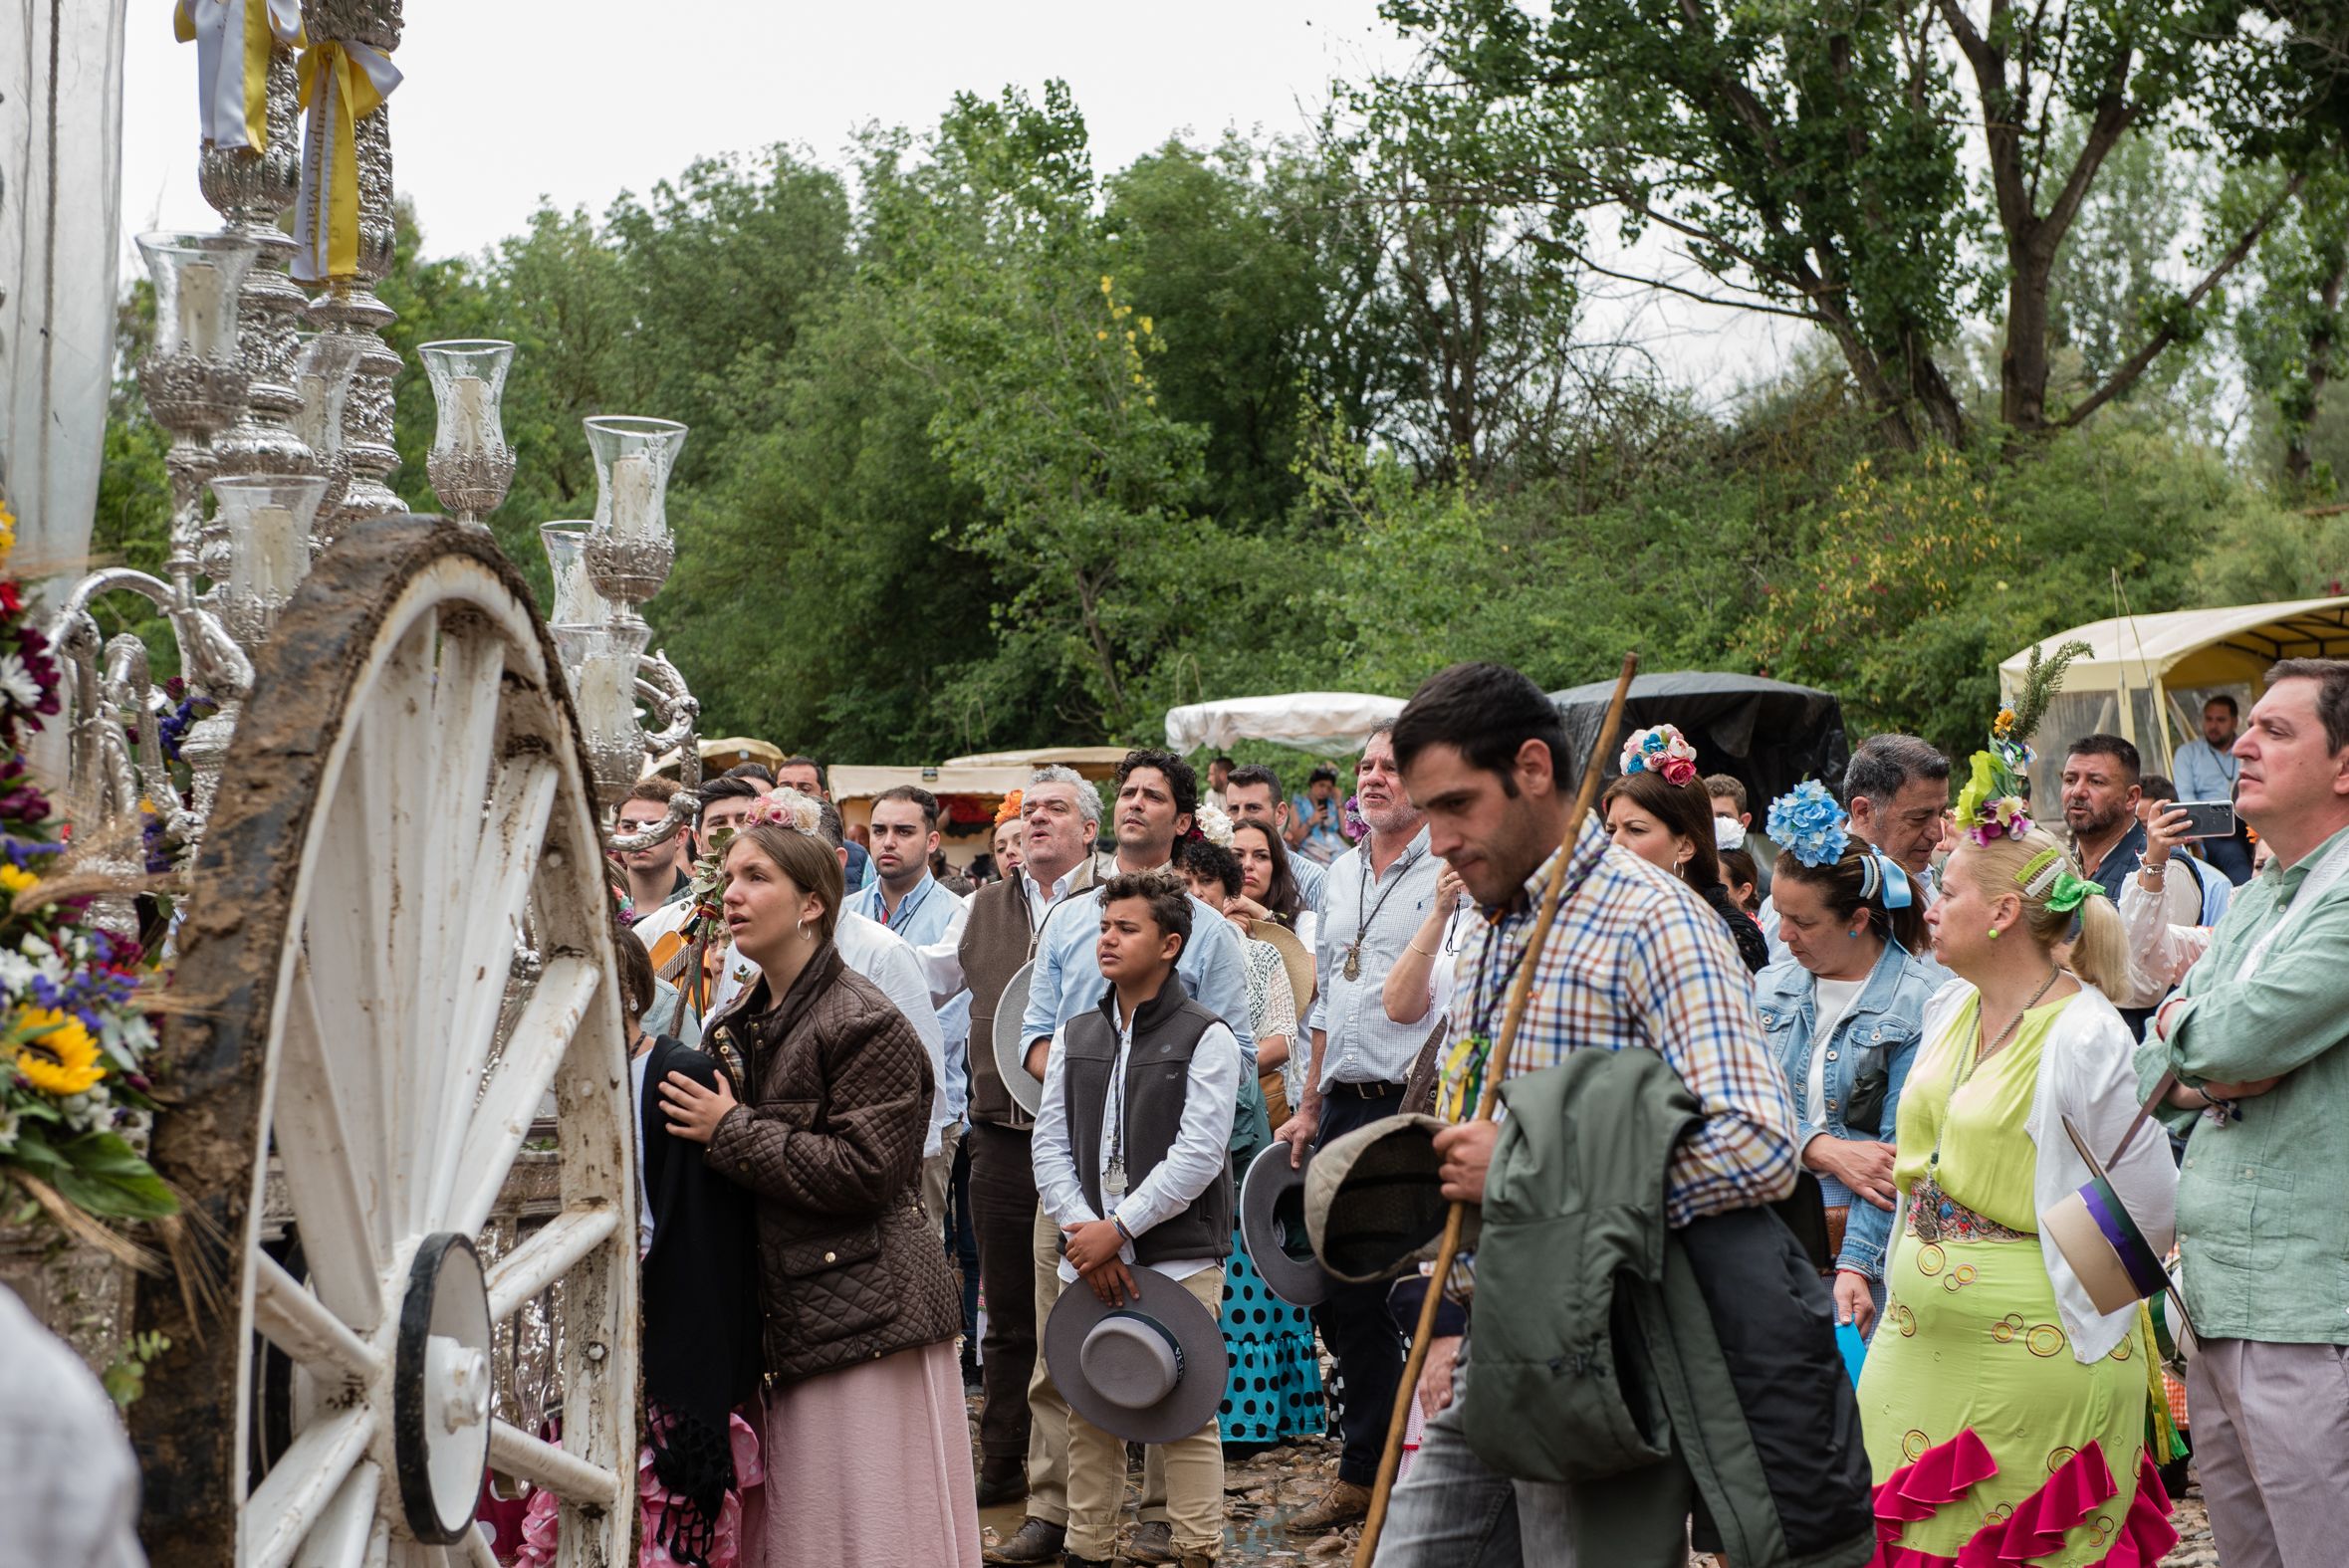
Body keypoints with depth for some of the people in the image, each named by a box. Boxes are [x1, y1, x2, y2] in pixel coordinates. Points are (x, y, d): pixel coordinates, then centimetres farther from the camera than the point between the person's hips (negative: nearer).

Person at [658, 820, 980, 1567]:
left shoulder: (866, 1024, -10)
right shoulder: (738, 1024, 15)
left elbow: (861, 1171, -17)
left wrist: (731, 1132, -13)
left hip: (868, 1308, -8)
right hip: (792, 1311, 8)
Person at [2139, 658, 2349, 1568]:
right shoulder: (2255, 902, 18)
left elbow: (2244, 1033, -21)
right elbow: (2148, 1074, 18)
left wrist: (2183, 1026, 2)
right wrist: (2210, 1068, -5)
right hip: (2218, 1298, 9)